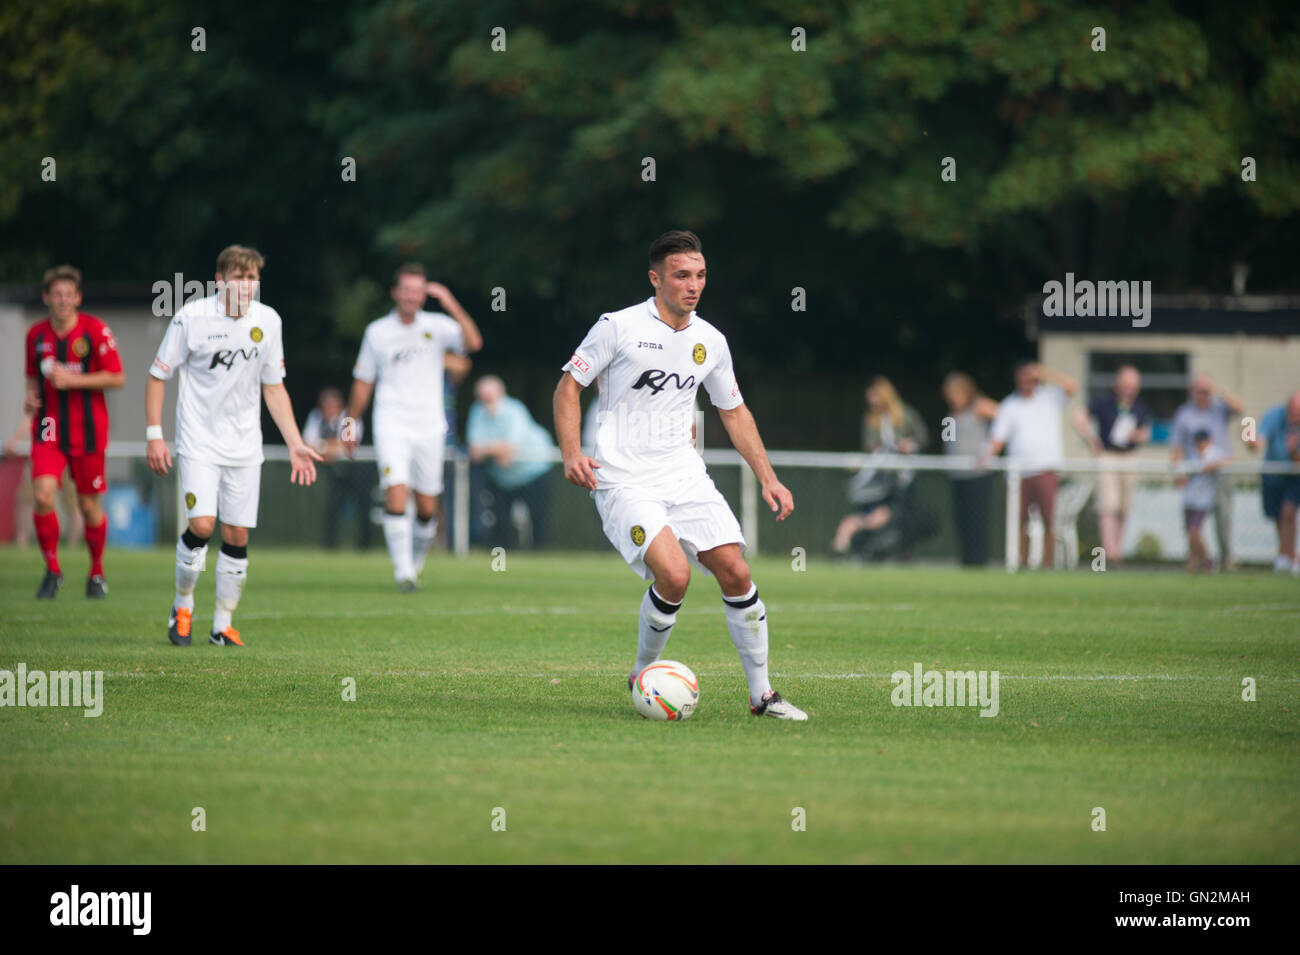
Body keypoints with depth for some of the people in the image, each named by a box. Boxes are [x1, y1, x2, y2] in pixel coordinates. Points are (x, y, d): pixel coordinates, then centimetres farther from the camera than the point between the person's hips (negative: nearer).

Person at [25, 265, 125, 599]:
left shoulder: (95, 331, -7)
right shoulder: (36, 334, 4)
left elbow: (117, 378, -7)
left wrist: (73, 380, -17)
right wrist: (30, 396, -2)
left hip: (87, 430, -2)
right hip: (48, 429, 2)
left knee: (89, 505, 5)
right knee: (43, 495, -16)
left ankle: (97, 572, 27)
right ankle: (52, 570, 0)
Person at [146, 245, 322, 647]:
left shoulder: (268, 321, 2)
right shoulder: (191, 318, -10)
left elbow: (273, 387, 11)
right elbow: (157, 376, -1)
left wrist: (295, 444, 6)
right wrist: (154, 435, -8)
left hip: (244, 446, 4)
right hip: (198, 441, -4)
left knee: (237, 535, 2)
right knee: (202, 525, -18)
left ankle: (223, 624, 15)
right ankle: (183, 605, 6)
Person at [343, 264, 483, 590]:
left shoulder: (437, 326, 2)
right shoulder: (378, 331, 5)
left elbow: (473, 342, -16)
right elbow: (363, 382, 14)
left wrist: (451, 304, -23)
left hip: (429, 426, 1)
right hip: (392, 426, -1)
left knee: (427, 508, 5)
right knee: (396, 496, -18)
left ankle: (417, 560, 30)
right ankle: (403, 570, -16)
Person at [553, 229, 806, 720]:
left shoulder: (710, 341, 9)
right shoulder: (618, 327, -7)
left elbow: (734, 411, 20)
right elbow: (569, 385, 0)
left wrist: (767, 478, 13)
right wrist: (571, 454, -13)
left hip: (685, 475, 5)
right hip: (624, 482, -5)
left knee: (735, 572, -7)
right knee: (674, 575, -23)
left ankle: (762, 694, 6)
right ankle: (643, 676, 2)